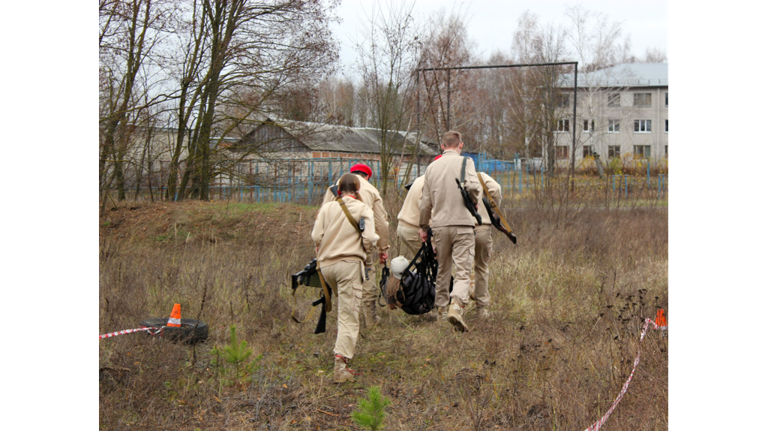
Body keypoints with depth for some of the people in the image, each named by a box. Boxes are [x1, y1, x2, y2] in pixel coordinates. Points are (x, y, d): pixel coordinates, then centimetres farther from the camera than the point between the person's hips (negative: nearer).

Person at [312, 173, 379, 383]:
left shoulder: (326, 207, 10)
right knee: (349, 316, -7)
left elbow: (316, 236, 2)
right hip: (350, 263, -4)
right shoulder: (363, 209, 2)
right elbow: (369, 238, -8)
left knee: (345, 307, 30)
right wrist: (364, 249, 13)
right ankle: (340, 363, -16)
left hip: (326, 264, 4)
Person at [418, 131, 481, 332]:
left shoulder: (432, 167, 10)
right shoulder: (465, 162, -2)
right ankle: (457, 307, -25)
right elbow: (473, 187, -18)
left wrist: (423, 226, 24)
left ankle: (441, 309, 22)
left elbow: (425, 201, 13)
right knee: (463, 270, -7)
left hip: (439, 225, 4)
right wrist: (474, 203, 3)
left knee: (442, 270, 16)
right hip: (462, 224, -4)